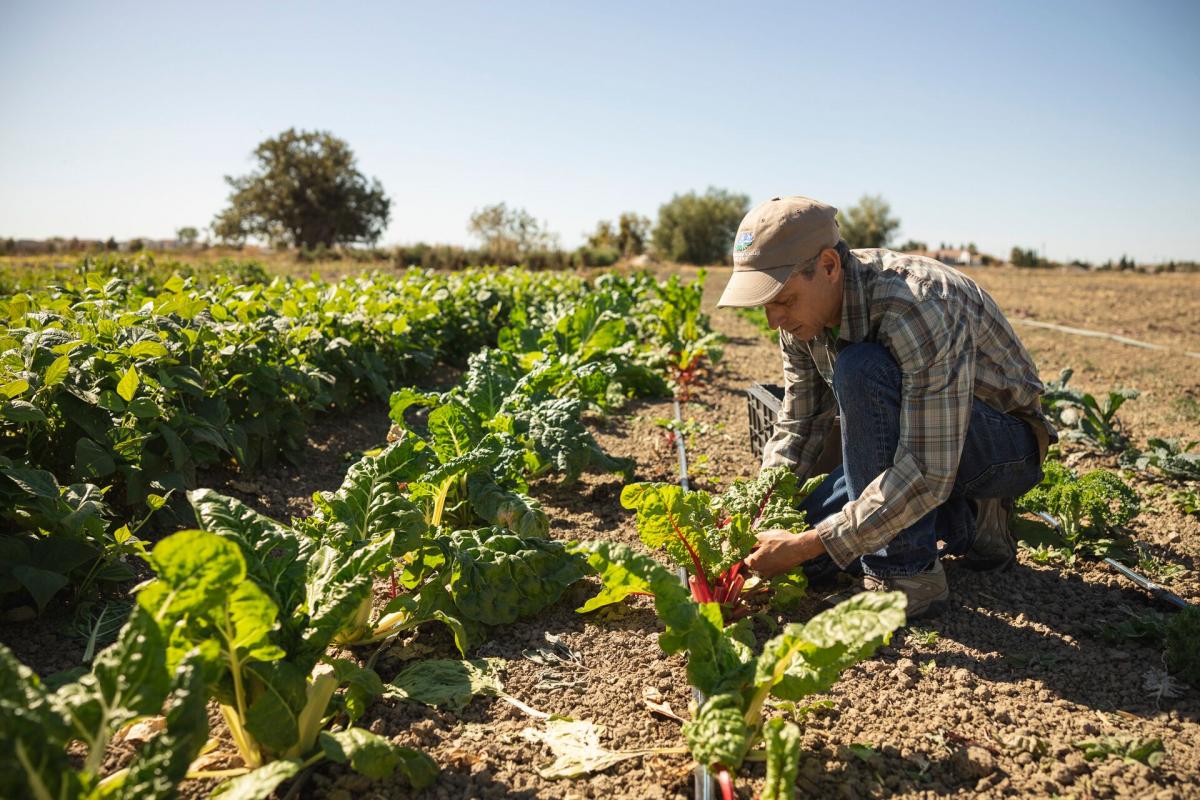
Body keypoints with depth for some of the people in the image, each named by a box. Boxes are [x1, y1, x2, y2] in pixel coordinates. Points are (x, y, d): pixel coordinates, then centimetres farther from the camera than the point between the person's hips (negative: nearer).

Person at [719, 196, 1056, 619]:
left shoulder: (919, 309, -34)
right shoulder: (805, 311, -9)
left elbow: (927, 473, -36)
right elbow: (798, 427, 0)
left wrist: (809, 544, -34)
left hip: (1007, 447, -7)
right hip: (911, 445, 8)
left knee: (860, 370, -33)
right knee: (795, 536, -5)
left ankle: (905, 574, -22)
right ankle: (967, 524, 10)